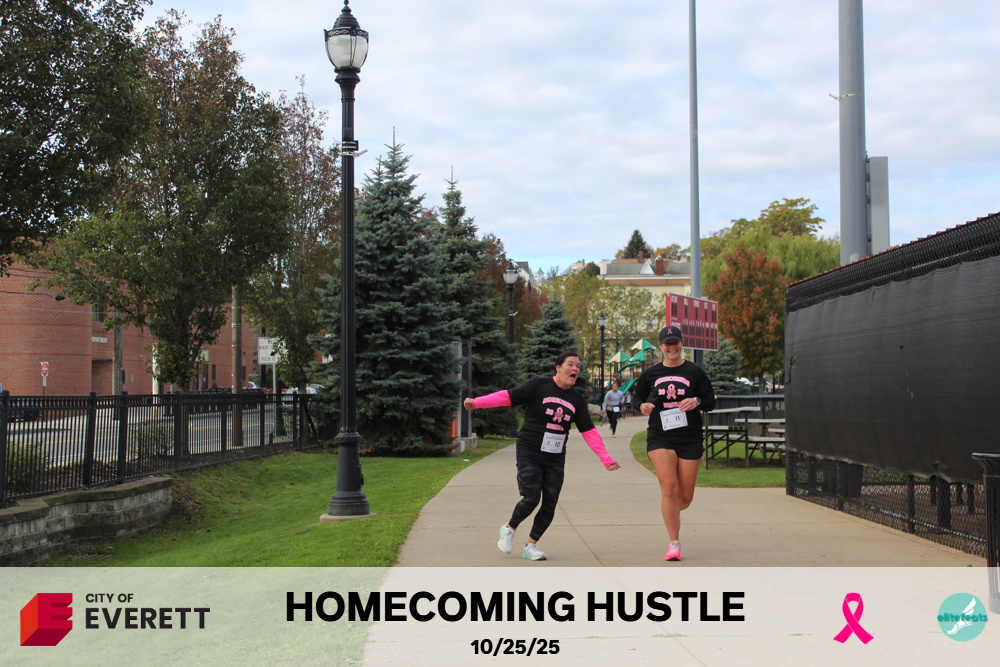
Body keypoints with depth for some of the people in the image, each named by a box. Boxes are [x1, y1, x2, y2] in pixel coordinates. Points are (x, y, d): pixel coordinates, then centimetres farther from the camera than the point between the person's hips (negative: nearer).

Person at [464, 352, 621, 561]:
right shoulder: (538, 386, -7)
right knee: (531, 498, -14)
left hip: (555, 459, 5)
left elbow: (589, 431, 12)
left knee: (550, 505, 0)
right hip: (529, 454, -5)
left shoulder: (576, 400, 8)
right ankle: (509, 528, 15)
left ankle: (530, 545, 18)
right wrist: (476, 402, -24)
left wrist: (606, 458, 7)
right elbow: (508, 396, -14)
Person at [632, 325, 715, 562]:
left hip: (689, 438, 1)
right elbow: (637, 397, 18)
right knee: (669, 488, -16)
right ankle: (674, 543, -7)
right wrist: (642, 406, -5)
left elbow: (711, 401, 6)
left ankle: (671, 514, 43)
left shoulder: (694, 372, 3)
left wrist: (697, 402, -15)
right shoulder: (651, 373, 6)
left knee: (685, 496, 6)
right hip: (659, 437, 0)